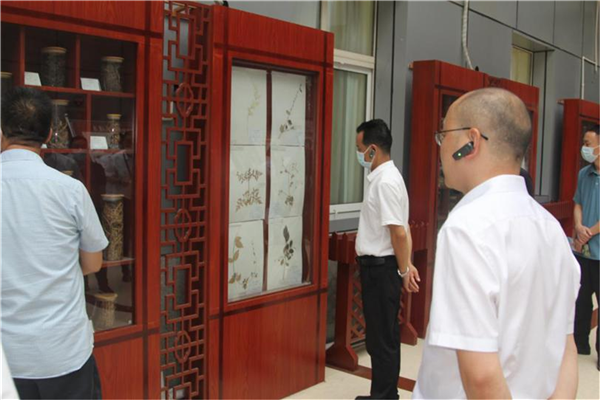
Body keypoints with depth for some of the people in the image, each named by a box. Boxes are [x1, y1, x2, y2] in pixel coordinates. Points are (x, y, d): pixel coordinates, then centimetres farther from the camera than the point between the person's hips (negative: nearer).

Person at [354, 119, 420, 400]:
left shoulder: (386, 181, -20)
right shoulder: (381, 177, 11)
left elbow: (399, 233, -22)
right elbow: (401, 230, 14)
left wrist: (403, 271, -12)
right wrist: (406, 265, 13)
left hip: (382, 268, -10)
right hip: (375, 266, 10)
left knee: (383, 338, 2)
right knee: (379, 336, 18)